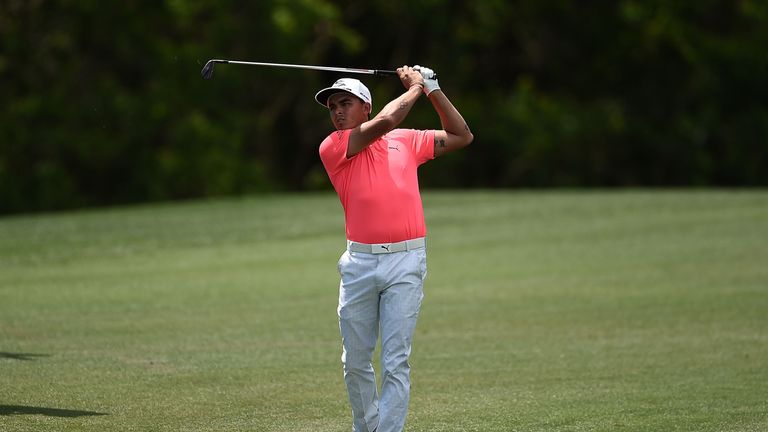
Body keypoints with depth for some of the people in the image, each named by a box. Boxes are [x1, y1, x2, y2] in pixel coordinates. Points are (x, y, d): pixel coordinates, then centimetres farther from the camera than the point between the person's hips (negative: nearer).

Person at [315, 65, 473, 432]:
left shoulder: (406, 140, 14)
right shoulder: (332, 148, 4)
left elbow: (461, 136, 22)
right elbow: (384, 122, -8)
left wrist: (432, 89, 16)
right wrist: (415, 88, 5)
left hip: (405, 263, 0)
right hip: (359, 262, 0)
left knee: (395, 362, -7)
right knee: (355, 361, 7)